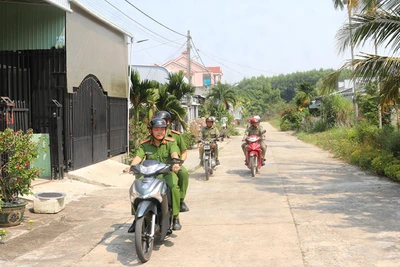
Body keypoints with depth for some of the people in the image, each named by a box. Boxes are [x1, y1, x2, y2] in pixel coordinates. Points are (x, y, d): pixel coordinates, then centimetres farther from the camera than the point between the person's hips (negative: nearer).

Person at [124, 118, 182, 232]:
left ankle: (175, 217, -18)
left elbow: (174, 154, -18)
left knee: (174, 186, -33)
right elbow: (138, 157, -10)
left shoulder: (170, 142, 0)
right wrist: (131, 166, -32)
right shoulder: (144, 145, 4)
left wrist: (176, 163, -41)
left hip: (167, 172, -2)